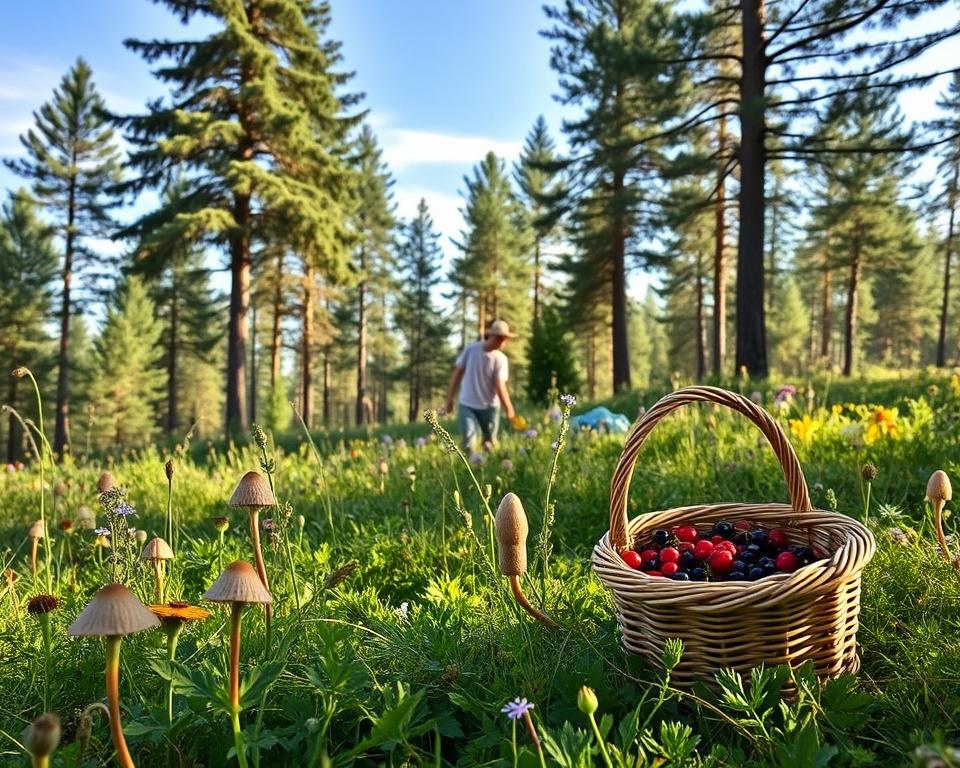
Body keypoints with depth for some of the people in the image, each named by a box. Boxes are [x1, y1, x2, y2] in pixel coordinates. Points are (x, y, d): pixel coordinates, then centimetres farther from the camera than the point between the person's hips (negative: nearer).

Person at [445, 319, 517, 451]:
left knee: (490, 444, 9)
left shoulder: (500, 359, -10)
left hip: (489, 406, 0)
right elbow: (458, 373, 1)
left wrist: (509, 409, -30)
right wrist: (450, 398, 3)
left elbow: (500, 385, -18)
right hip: (467, 405, 0)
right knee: (468, 443, -11)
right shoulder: (471, 349, -8)